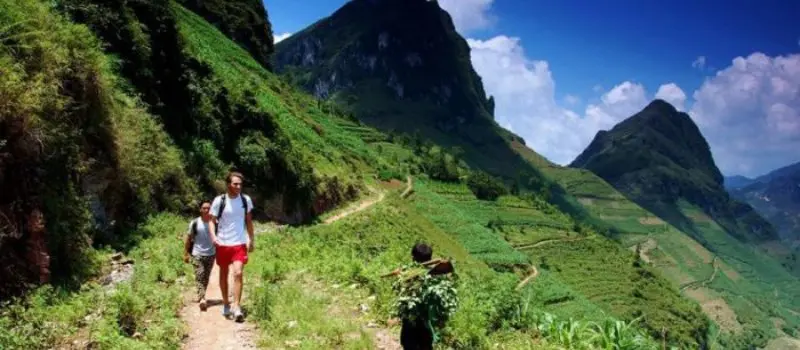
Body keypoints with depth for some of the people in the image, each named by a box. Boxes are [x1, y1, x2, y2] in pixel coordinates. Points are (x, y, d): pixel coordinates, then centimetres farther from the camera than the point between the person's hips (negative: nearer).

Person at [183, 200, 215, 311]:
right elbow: (188, 238, 2)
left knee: (206, 277, 10)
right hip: (197, 254, -2)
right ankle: (202, 298, -20)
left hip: (210, 254, 2)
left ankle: (201, 295, 26)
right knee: (200, 276, -12)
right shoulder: (195, 223, -4)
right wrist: (185, 253, 2)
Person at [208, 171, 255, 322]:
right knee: (224, 274, 13)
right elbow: (212, 220, -3)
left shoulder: (246, 200, 0)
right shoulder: (219, 201, -8)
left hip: (240, 244, 0)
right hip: (222, 244, 0)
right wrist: (213, 236, -20)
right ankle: (226, 304, 29)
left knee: (238, 273, -14)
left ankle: (237, 307, -11)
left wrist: (252, 239, 13)